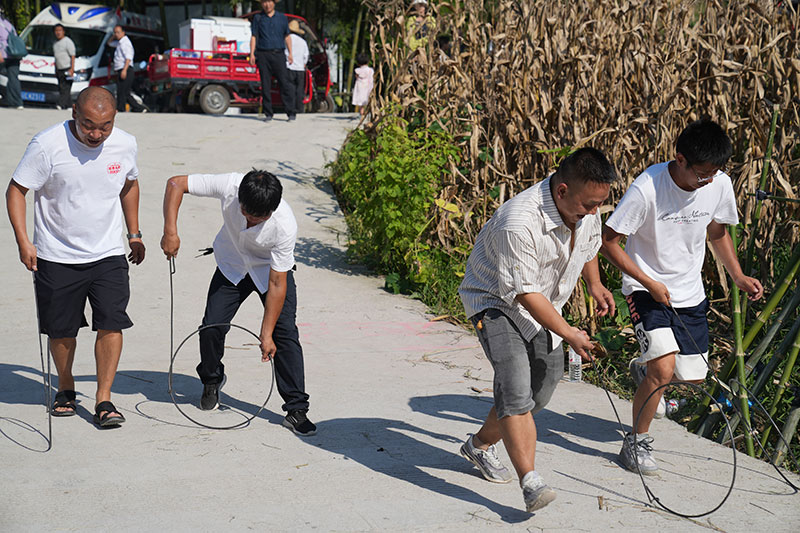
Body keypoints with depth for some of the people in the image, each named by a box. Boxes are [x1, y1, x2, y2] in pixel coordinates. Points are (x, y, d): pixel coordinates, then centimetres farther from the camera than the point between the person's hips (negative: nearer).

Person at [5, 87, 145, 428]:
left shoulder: (125, 145, -5)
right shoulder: (47, 145, -17)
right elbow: (16, 190, -9)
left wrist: (134, 234, 19)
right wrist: (23, 241, -16)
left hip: (108, 254, 2)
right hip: (57, 256, -2)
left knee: (111, 323, -10)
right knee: (61, 330, 8)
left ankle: (103, 399, 1)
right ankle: (66, 388, 33)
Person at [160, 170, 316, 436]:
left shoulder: (285, 225, -37)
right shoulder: (228, 186, -34)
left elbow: (277, 284, -30)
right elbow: (175, 184, -23)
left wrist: (266, 334, -28)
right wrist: (170, 231, -33)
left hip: (272, 269, -2)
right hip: (232, 265, 2)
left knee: (285, 332, -16)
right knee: (211, 326, -8)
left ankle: (296, 409, -9)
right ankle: (211, 381, 24)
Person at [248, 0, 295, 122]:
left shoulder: (282, 17, 12)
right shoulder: (258, 18, 9)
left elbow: (287, 36, 15)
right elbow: (254, 37, 6)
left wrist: (290, 53, 6)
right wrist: (252, 54, -5)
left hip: (278, 54, 0)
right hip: (263, 55, 0)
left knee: (284, 83, -7)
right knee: (265, 85, -1)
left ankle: (291, 113, -5)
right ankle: (268, 114, 4)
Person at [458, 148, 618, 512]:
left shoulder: (586, 211, -9)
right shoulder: (519, 223, -34)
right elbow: (525, 293, -29)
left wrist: (594, 284, 10)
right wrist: (568, 333, -25)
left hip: (544, 308, 8)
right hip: (497, 302, -8)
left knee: (541, 388, 12)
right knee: (515, 386, -25)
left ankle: (480, 445, 34)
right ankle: (530, 481, -30)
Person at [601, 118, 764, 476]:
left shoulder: (720, 183, -8)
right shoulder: (647, 189, -24)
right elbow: (608, 241, -16)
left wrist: (738, 278, 1)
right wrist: (650, 283, -20)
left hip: (690, 293, 6)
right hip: (646, 289, -6)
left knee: (693, 378, 9)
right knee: (665, 368, -24)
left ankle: (644, 369, 44)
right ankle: (636, 443, -2)